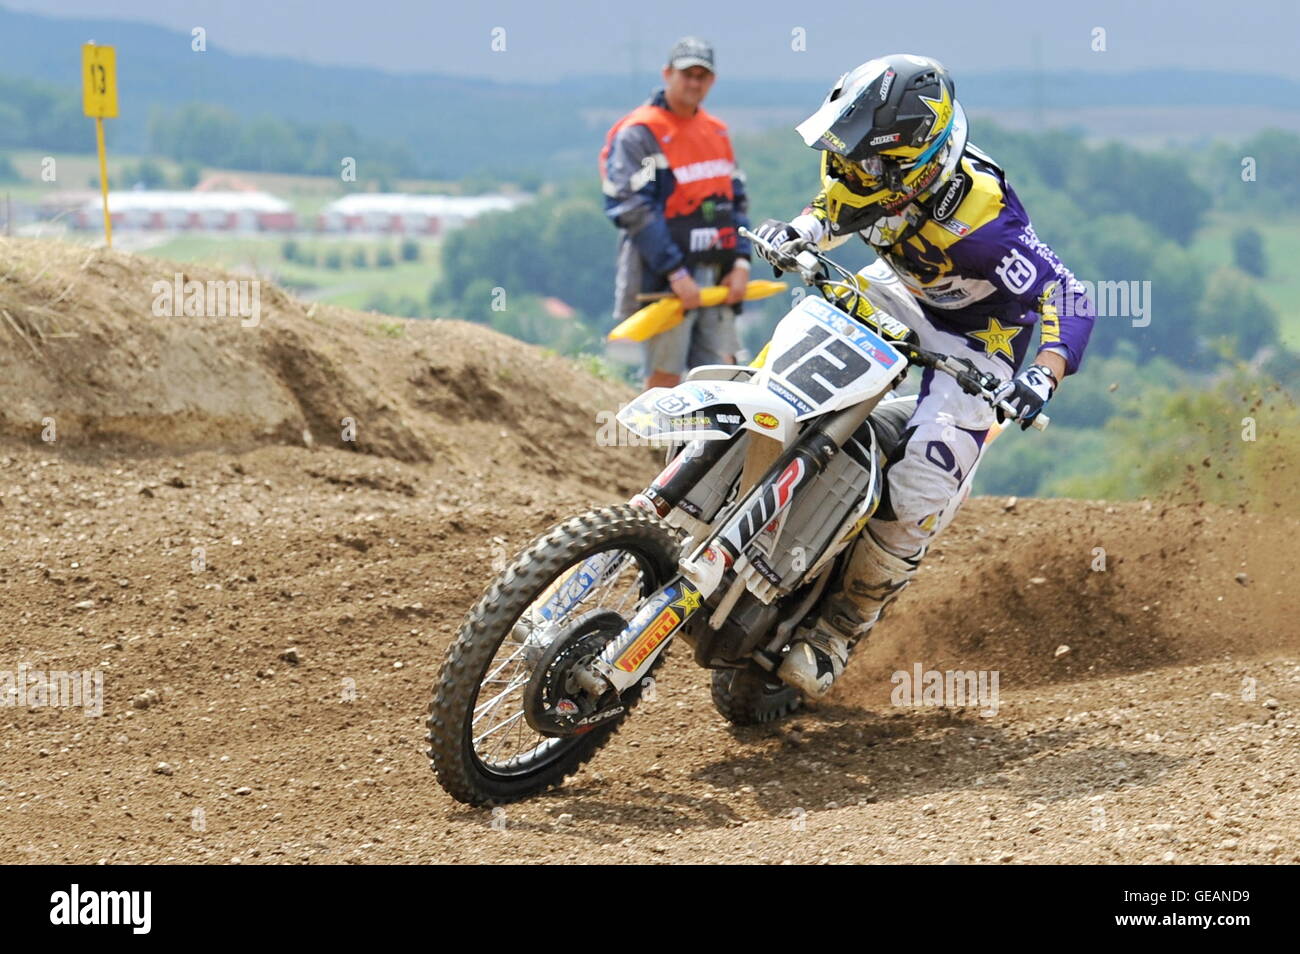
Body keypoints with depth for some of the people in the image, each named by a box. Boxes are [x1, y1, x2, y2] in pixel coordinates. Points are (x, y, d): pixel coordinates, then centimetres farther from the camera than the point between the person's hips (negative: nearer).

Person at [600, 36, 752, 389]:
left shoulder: (717, 132, 16)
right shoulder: (638, 134, -8)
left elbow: (736, 199, 19)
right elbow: (632, 209, -15)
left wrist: (741, 261, 2)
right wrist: (675, 273, -20)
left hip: (716, 279, 7)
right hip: (664, 279, -7)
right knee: (664, 378, -6)